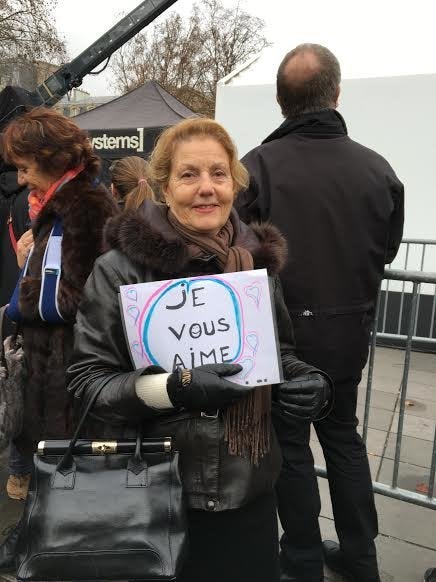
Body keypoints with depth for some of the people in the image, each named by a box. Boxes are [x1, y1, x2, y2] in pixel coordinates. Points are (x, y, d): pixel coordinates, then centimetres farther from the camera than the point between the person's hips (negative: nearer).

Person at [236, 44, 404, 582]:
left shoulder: (256, 166, -17)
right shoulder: (377, 169, -6)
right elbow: (386, 249, 4)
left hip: (283, 329, -3)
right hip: (351, 326, 4)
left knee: (289, 443, 13)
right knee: (343, 434, 22)